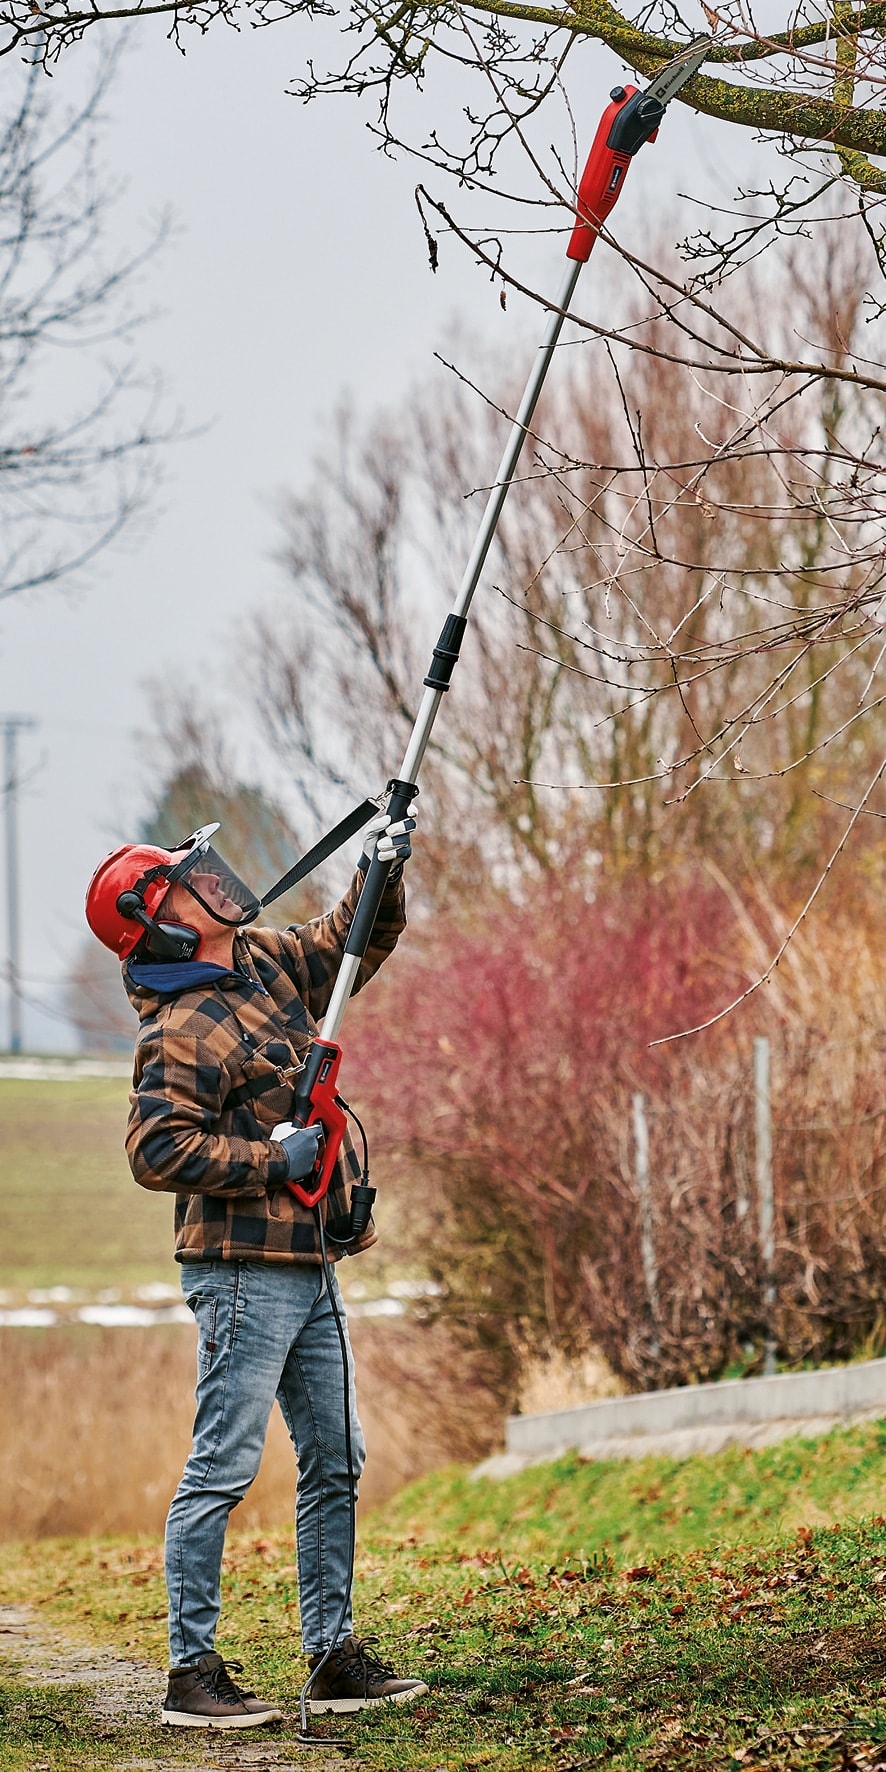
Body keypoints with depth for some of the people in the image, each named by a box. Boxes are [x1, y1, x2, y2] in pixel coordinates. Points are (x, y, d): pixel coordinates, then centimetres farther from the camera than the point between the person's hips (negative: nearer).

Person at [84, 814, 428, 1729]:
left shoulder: (265, 964, 11)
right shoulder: (183, 1031, -15)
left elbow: (354, 942, 25)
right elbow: (156, 1151, -23)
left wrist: (381, 871, 7)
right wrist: (271, 1157, -18)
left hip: (308, 1268, 9)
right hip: (244, 1271, -9)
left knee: (335, 1465, 12)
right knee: (222, 1468, -7)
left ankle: (334, 1659, 19)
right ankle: (192, 1671, -4)